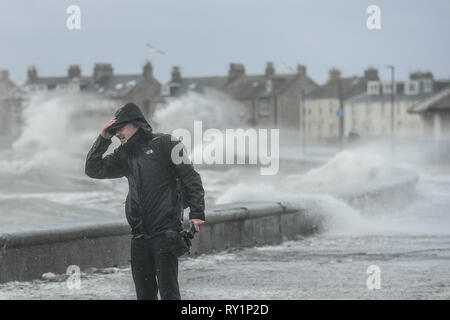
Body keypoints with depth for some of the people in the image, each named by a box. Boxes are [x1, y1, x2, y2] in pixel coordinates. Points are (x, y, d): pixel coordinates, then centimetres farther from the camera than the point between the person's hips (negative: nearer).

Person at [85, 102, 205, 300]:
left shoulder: (164, 144, -1)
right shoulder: (124, 154, 17)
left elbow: (190, 178, -4)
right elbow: (93, 170, 13)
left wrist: (196, 213, -12)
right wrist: (103, 139, 4)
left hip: (165, 233, -6)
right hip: (139, 237, 6)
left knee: (168, 291, -9)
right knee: (144, 293, 9)